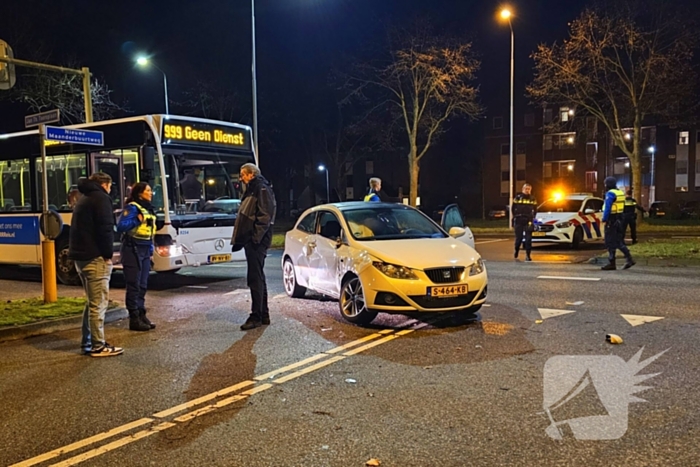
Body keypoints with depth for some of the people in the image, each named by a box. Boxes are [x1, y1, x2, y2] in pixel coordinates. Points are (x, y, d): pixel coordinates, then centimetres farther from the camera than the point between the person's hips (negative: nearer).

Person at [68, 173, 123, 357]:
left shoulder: (84, 199, 23)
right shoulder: (101, 198, -6)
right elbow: (105, 229, -17)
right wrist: (108, 255, -11)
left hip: (81, 256, 10)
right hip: (95, 257, -10)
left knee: (92, 301, 17)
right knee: (99, 302, -6)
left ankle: (87, 343, 20)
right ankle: (98, 347, -2)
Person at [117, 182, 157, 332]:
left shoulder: (148, 209, 15)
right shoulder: (132, 208, -10)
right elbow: (120, 227, -19)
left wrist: (151, 250, 16)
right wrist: (137, 220, -23)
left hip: (145, 251, 8)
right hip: (133, 250, -8)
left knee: (143, 286, 11)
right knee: (134, 286, -2)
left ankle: (141, 316, 19)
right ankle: (134, 319, 4)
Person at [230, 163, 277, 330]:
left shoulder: (262, 189, -9)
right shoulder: (252, 191, 21)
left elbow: (265, 216, -19)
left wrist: (256, 238, -23)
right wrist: (240, 239, 17)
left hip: (257, 241, -10)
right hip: (250, 241, 10)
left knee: (255, 278, -8)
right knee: (258, 278, 13)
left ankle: (256, 316, -4)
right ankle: (264, 315, 20)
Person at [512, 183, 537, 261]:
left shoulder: (532, 199, 7)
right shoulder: (517, 197, 2)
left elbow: (535, 210, 15)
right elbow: (513, 208, 8)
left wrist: (532, 217, 6)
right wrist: (515, 216, 3)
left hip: (528, 222, 1)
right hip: (519, 221, -1)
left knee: (528, 239, -6)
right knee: (518, 238, 5)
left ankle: (527, 255, -4)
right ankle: (516, 251, 30)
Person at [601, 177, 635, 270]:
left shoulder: (610, 193, -14)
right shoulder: (620, 193, 14)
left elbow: (607, 207, -21)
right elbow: (621, 207, 17)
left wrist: (604, 219, -19)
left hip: (611, 220, -9)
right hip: (619, 220, 9)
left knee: (610, 242, -3)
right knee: (619, 242, 13)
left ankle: (611, 263, -1)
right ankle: (629, 259, 9)